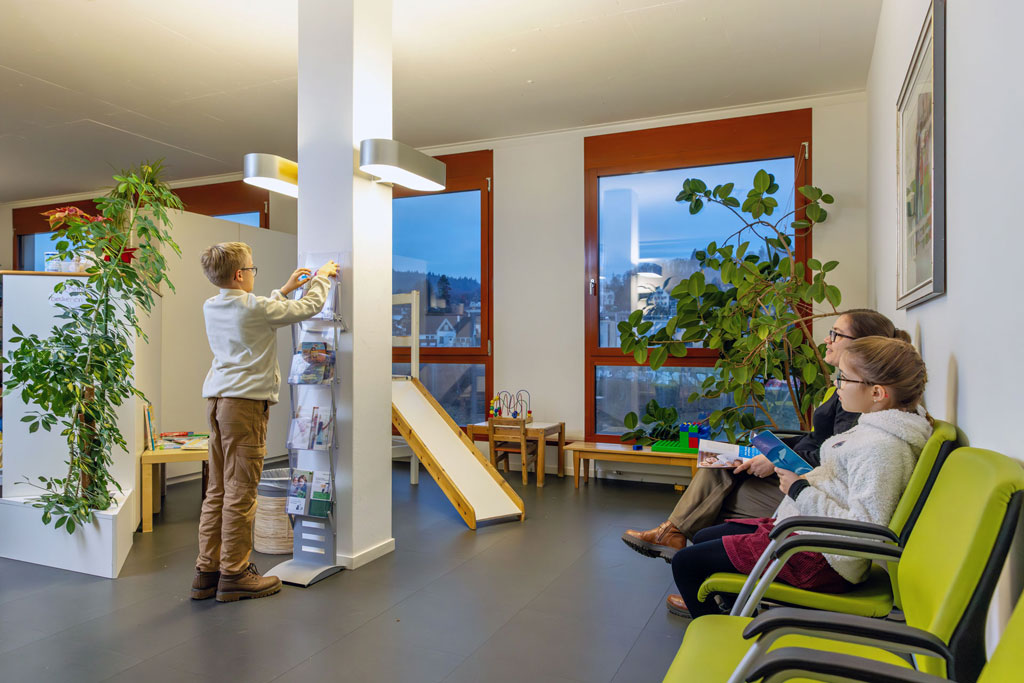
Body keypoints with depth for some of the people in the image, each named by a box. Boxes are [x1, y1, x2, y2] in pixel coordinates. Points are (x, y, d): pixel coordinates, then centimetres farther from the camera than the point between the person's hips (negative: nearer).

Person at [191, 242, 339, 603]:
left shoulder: (211, 307, 13)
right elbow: (309, 307, 0)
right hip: (246, 401, -8)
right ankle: (234, 574, 6)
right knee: (240, 491, -2)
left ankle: (207, 571, 18)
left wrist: (284, 289, 34)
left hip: (217, 400, 9)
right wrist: (322, 277, 17)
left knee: (217, 489, 12)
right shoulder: (255, 307, -10)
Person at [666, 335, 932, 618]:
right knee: (703, 538, 20)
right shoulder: (875, 427, 8)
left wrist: (800, 491, -20)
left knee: (685, 562, -7)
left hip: (819, 559, -11)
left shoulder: (882, 447, -24)